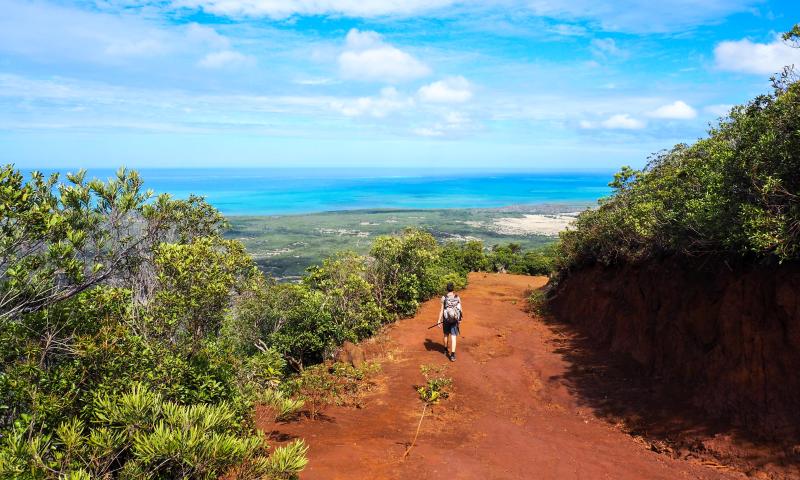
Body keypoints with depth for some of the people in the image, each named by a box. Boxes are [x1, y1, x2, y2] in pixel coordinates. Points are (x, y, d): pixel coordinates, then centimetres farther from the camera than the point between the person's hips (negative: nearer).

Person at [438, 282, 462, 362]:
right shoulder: (457, 297, -6)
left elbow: (441, 310, -11)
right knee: (453, 336, 1)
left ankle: (446, 350, 41)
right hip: (454, 319, 0)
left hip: (446, 319, 0)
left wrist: (439, 320, -4)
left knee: (446, 334, 22)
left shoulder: (444, 298, -12)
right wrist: (460, 318, 14)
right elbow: (460, 309, -1)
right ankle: (452, 354, -10)